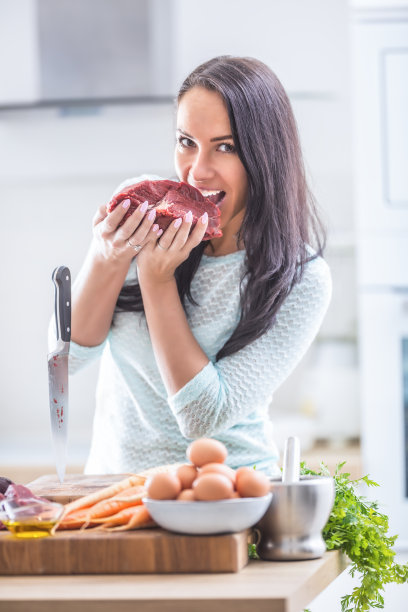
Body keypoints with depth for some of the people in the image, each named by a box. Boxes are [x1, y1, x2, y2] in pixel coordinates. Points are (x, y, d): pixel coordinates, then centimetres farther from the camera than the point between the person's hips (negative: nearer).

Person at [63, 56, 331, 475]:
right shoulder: (138, 205, -2)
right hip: (112, 486, 4)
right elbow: (67, 355, 0)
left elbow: (204, 418, -16)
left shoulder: (302, 280, -12)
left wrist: (157, 279, -19)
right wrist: (108, 260, -17)